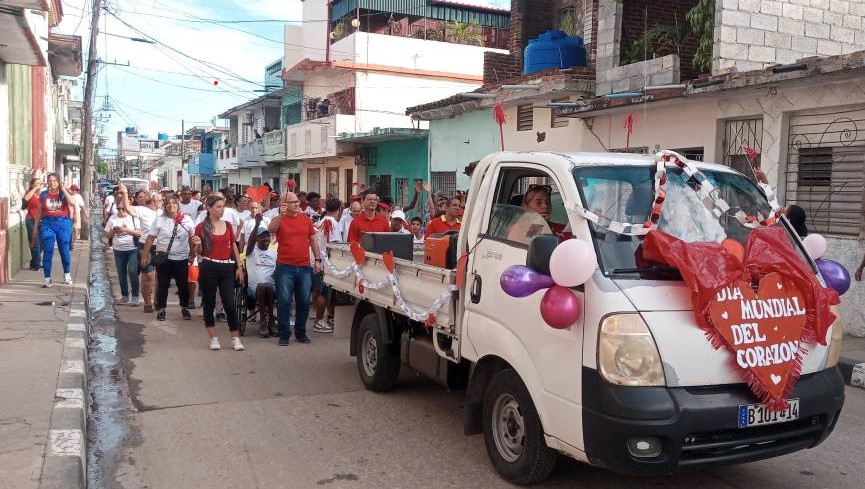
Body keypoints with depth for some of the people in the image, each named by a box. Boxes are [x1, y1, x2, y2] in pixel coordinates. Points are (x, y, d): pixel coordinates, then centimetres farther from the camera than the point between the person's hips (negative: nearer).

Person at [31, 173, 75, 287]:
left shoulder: (64, 193, 3)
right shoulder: (43, 194, 5)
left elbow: (72, 202, -19)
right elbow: (39, 212, 9)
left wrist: (63, 190, -13)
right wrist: (35, 227, 8)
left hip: (63, 223, 0)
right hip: (47, 223, 0)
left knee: (64, 250, 6)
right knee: (48, 251, -5)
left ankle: (67, 275, 25)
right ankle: (47, 278, -1)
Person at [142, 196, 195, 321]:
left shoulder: (187, 219, -1)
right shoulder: (159, 220, -3)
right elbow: (150, 239, -1)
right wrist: (145, 255, -4)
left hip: (182, 258, 1)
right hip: (163, 258, -1)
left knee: (183, 284, 8)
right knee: (163, 285, 7)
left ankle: (184, 308, 25)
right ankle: (161, 309, 20)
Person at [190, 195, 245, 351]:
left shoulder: (227, 225, 9)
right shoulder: (201, 227, -2)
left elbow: (234, 247, 13)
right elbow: (199, 252, 3)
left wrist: (239, 267, 7)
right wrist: (197, 244, -19)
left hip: (227, 268, 2)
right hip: (208, 268, -2)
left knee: (230, 304, -2)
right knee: (209, 304, 5)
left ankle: (236, 339, 4)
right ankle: (214, 339, 15)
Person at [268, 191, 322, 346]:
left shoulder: (306, 219, 10)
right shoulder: (279, 220, 1)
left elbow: (313, 240, 15)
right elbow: (270, 229, -21)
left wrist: (317, 259, 11)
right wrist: (281, 215, -30)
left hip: (304, 267, 3)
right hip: (285, 267, -3)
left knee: (304, 301, 8)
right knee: (284, 301, -2)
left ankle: (301, 332, 21)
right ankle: (284, 334, 7)